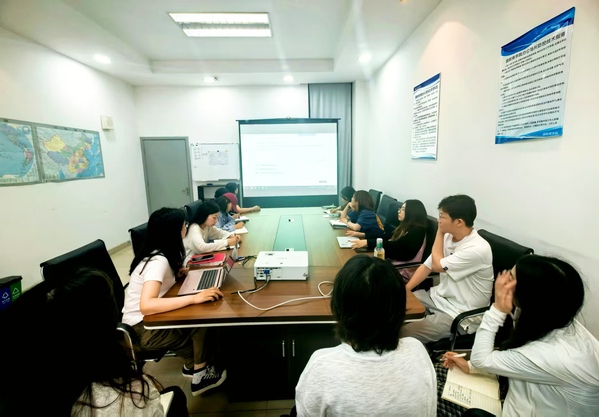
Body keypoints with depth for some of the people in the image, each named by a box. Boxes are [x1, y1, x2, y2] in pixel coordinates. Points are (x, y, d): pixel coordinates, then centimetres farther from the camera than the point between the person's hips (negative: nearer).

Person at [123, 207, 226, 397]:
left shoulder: (159, 253, -2)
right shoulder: (158, 261, -28)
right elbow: (146, 305, -40)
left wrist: (176, 274, -2)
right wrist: (195, 297, -42)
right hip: (142, 328, -8)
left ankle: (192, 365, 17)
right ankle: (200, 372, 9)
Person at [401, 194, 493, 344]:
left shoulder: (478, 249, -26)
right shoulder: (448, 236, -1)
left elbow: (437, 265, -18)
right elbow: (427, 266, 4)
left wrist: (440, 233, -11)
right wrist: (404, 290, -4)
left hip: (460, 315, -8)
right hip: (438, 297, 8)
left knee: (404, 334, -21)